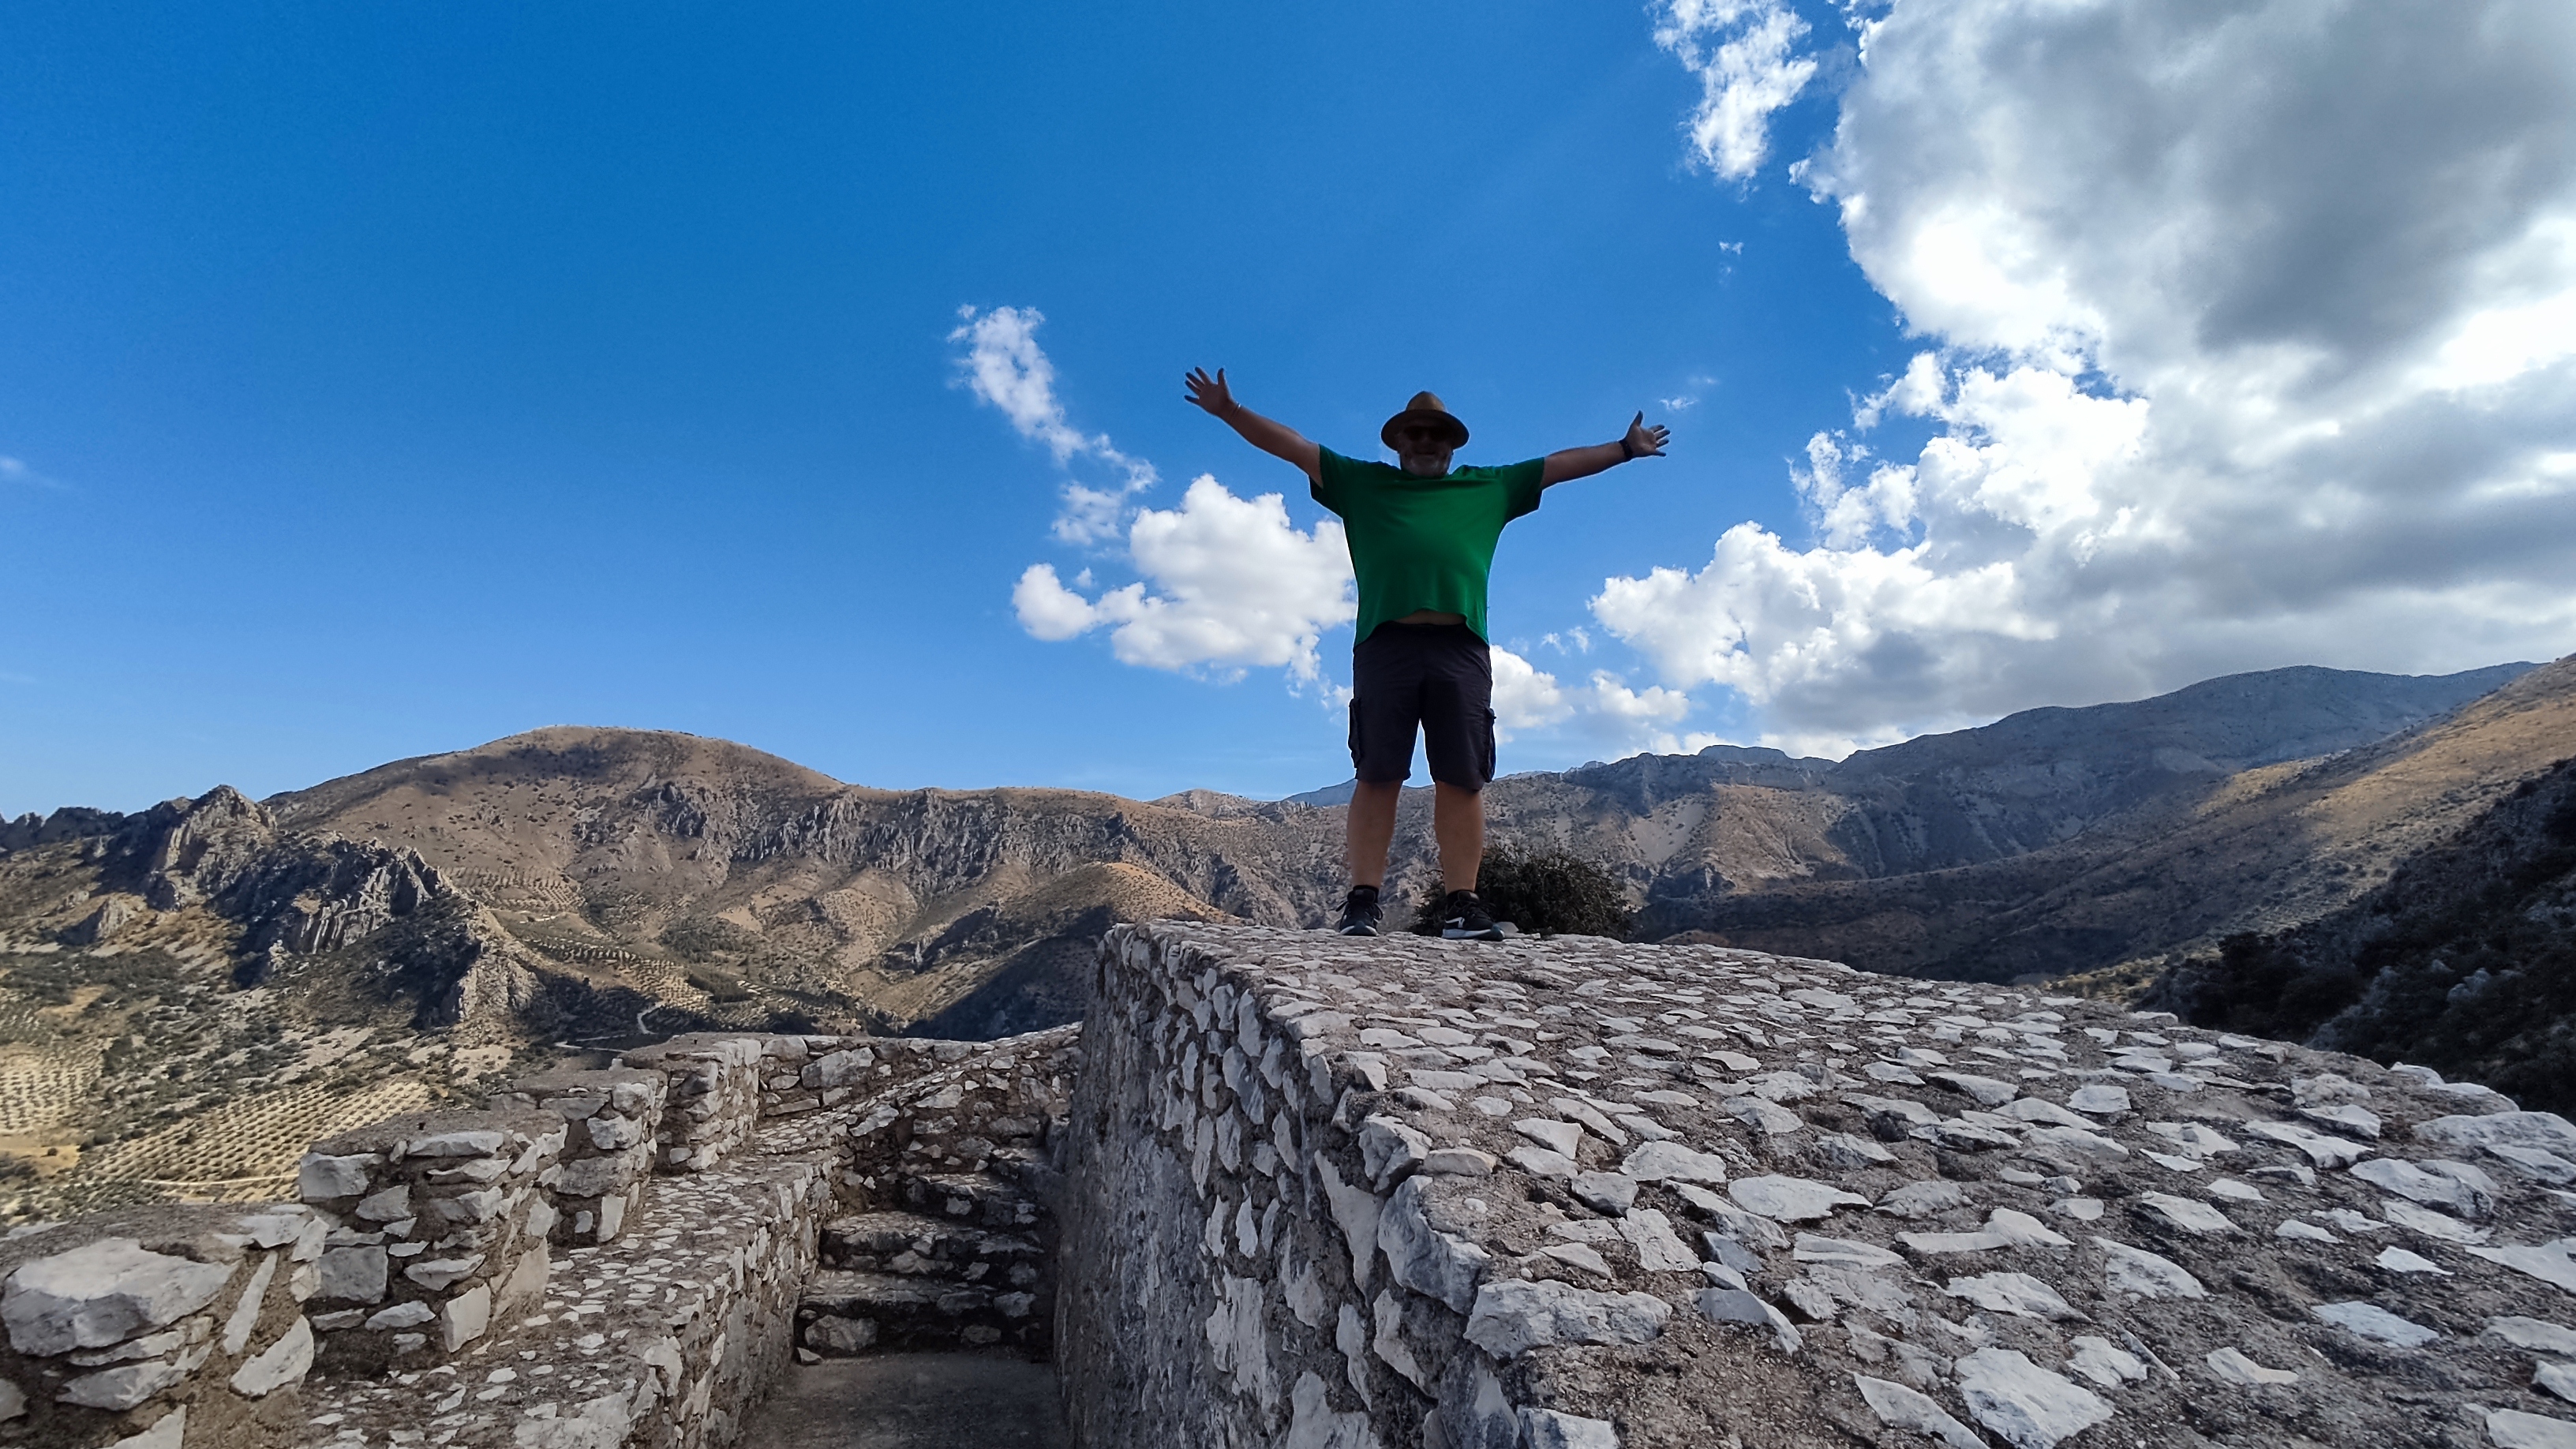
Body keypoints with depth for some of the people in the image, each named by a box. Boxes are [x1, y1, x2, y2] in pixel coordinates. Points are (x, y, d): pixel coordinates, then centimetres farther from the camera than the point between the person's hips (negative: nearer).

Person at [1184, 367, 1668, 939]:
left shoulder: (1490, 487, 29)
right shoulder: (1362, 483, 25)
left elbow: (1560, 464, 35)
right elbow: (1294, 446, 23)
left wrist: (1626, 448, 37)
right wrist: (1231, 412, 18)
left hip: (1461, 649, 1)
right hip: (1385, 645, -1)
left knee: (1462, 781, -4)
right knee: (1377, 776, -5)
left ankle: (1460, 904, -1)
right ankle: (1364, 899, -4)